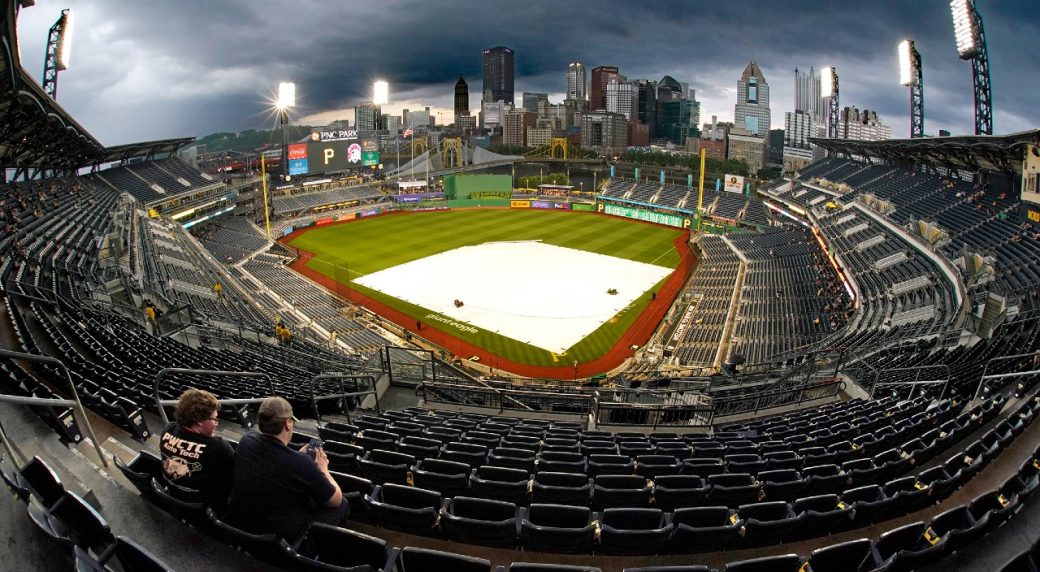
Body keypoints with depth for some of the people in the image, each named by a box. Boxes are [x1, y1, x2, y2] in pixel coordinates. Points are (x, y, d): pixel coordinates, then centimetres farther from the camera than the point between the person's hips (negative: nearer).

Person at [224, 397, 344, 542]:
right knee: (342, 505, 10)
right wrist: (323, 468, 4)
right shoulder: (301, 463, -29)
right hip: (278, 537, -7)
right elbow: (336, 500, -11)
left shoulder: (246, 441, -12)